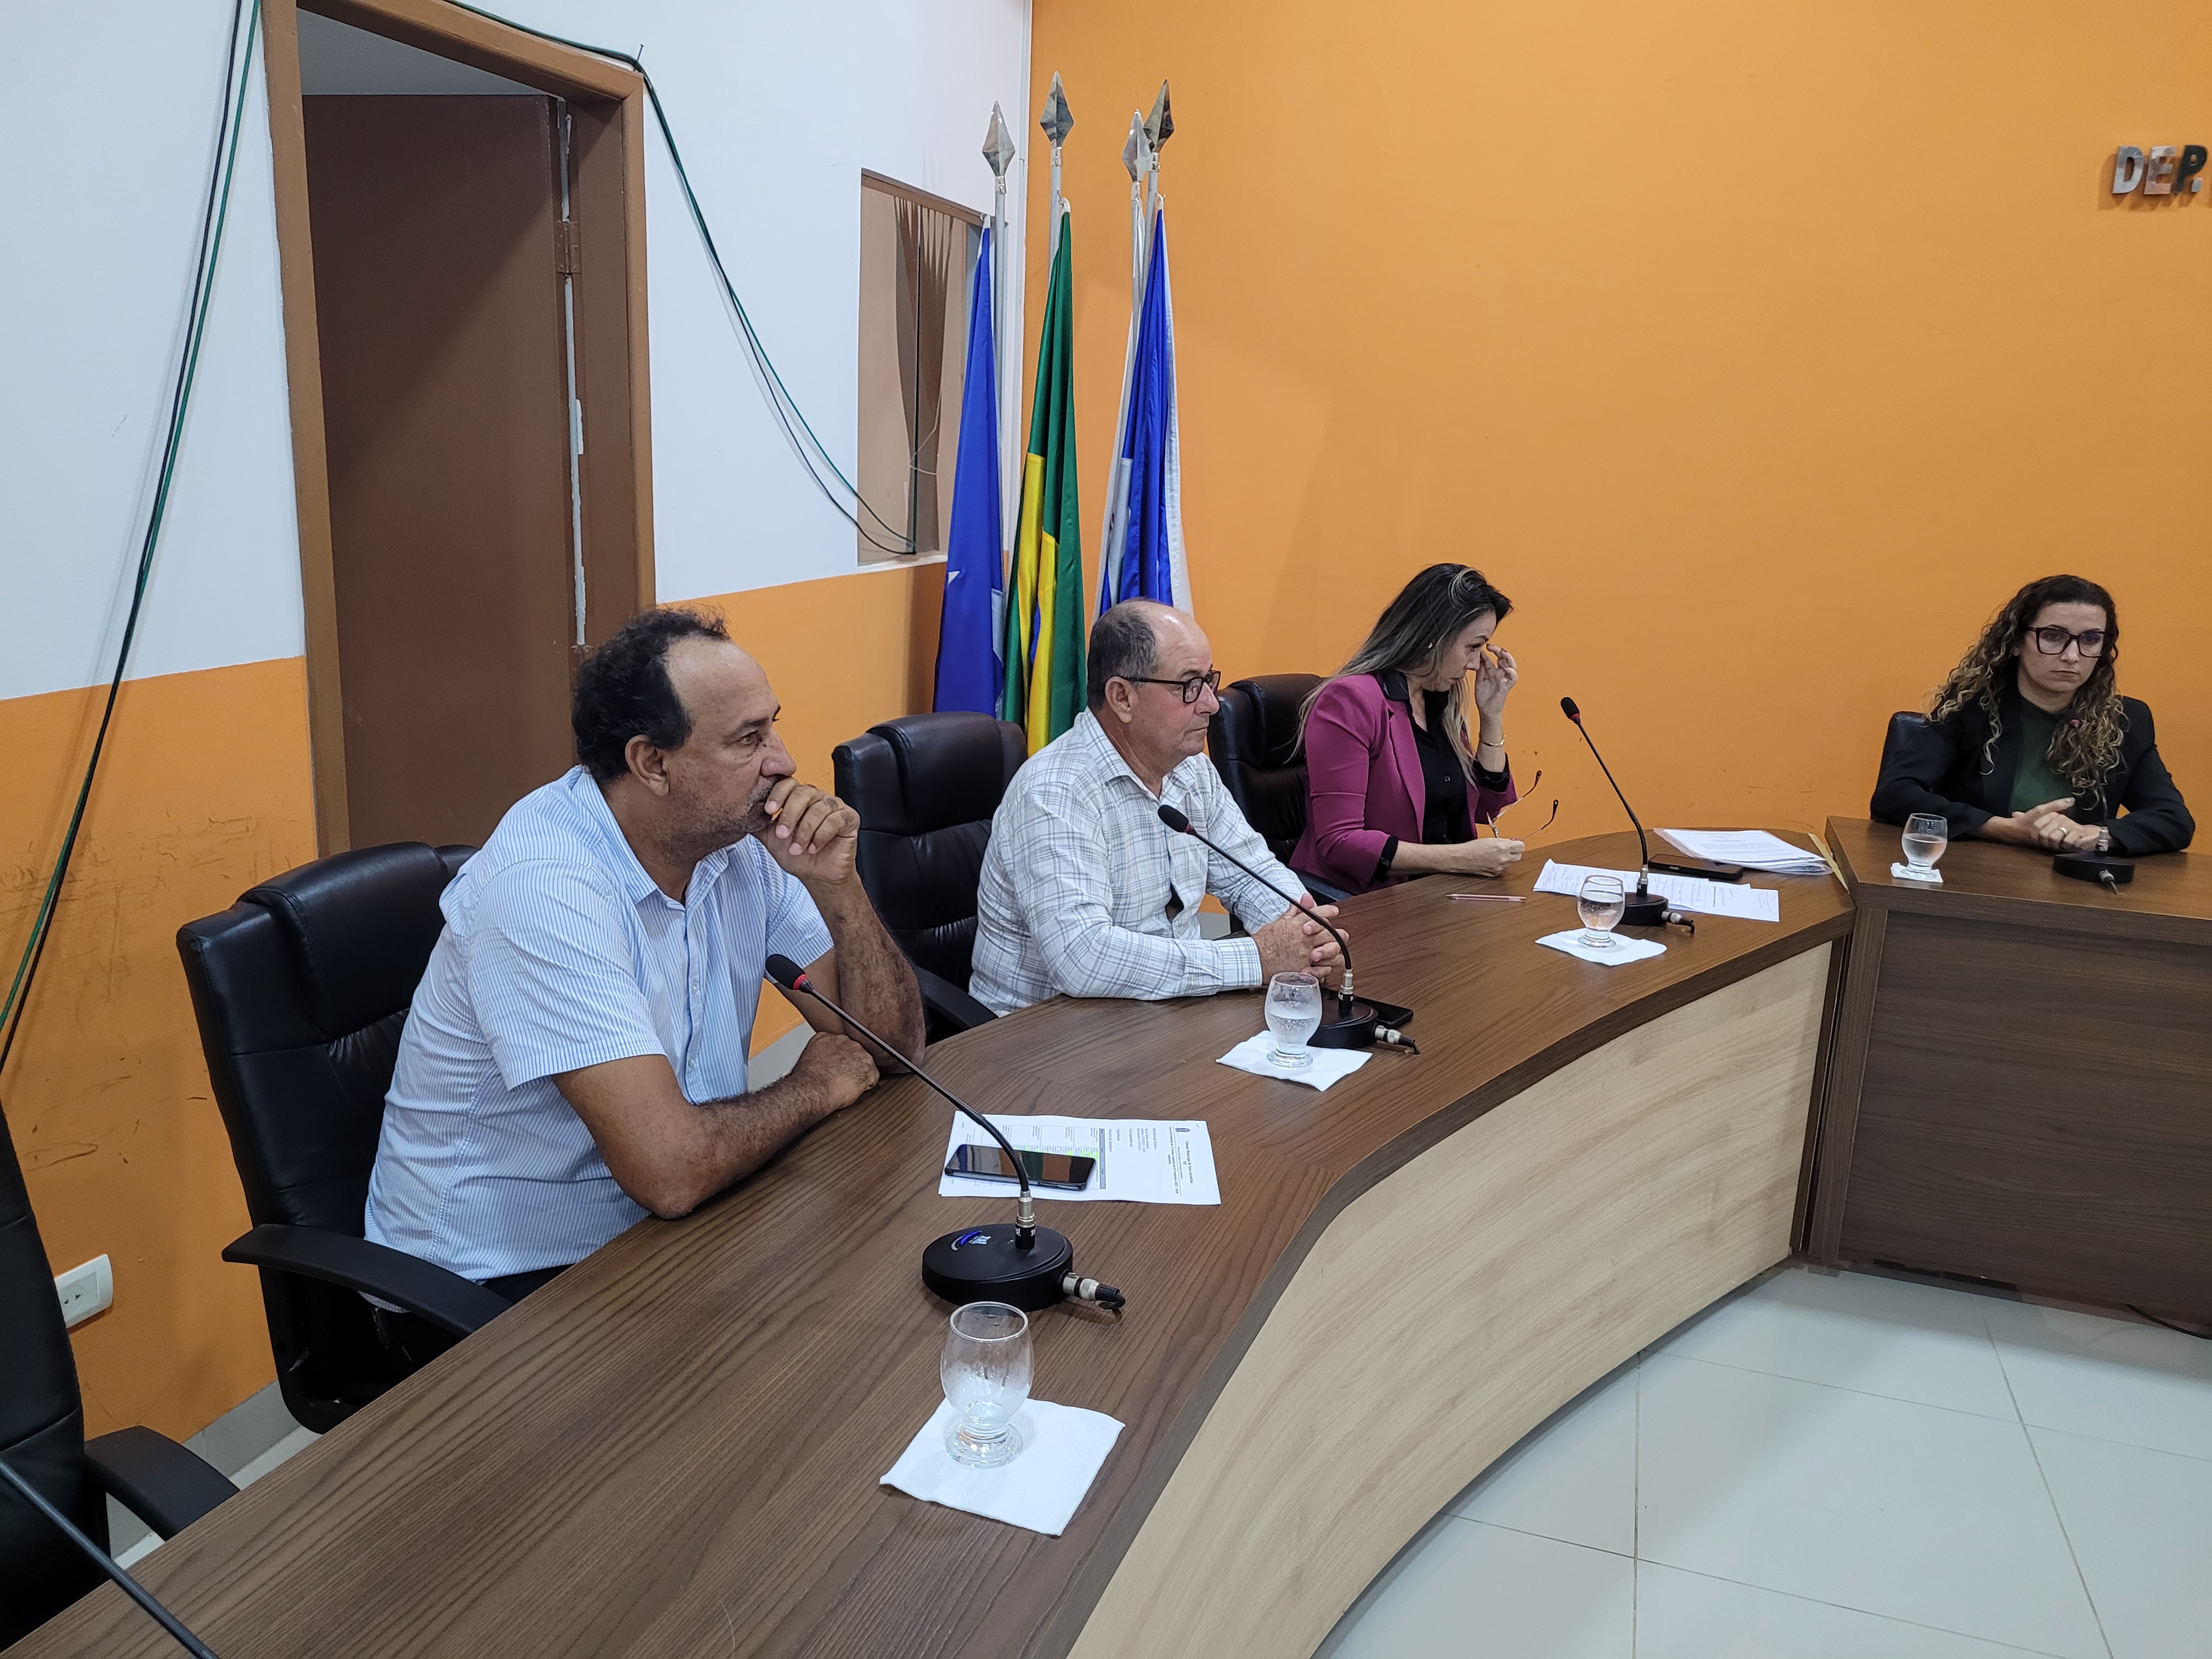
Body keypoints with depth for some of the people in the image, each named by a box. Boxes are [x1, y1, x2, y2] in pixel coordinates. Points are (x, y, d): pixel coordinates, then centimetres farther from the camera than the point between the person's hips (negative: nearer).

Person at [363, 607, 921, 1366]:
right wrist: (817, 1087, -14)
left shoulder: (741, 839, -3)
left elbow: (893, 1043, -1)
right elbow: (669, 1170, -33)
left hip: (656, 1231, 7)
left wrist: (834, 884, -17)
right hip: (491, 1291, -7)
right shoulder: (542, 884, -27)